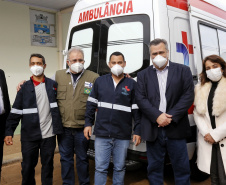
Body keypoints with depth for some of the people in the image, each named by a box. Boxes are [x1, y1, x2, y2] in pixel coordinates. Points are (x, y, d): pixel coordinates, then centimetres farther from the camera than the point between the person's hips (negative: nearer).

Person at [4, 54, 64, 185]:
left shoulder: (53, 85, 4)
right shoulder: (25, 87, 2)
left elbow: (57, 106, 9)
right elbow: (16, 112, 1)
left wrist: (58, 128, 2)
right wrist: (9, 132, -5)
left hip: (49, 134, 0)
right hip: (29, 136, 0)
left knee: (48, 165, 12)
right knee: (27, 166, 11)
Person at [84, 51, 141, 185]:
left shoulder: (132, 84, 3)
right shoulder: (100, 81, 7)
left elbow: (137, 109, 3)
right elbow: (91, 104, 10)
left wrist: (137, 131, 0)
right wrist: (88, 123, 4)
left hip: (123, 135, 0)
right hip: (102, 134, 1)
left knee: (120, 168, 13)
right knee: (100, 168, 5)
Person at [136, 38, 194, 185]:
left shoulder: (183, 71, 5)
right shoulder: (143, 75, 9)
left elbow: (188, 96, -3)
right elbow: (141, 99, 0)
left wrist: (171, 117, -12)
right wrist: (157, 116, -13)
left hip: (176, 128, -1)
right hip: (153, 129, 1)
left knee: (182, 168, 7)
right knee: (154, 168, 11)